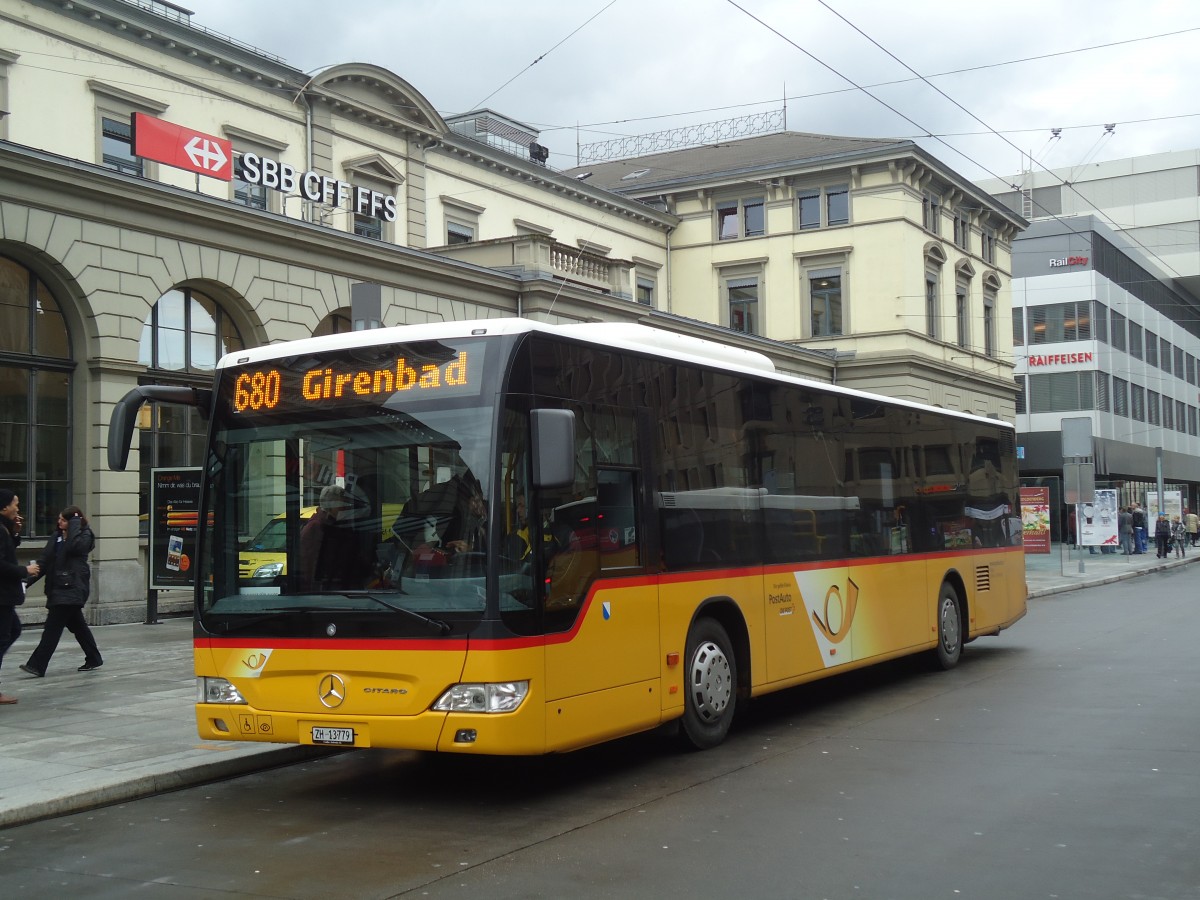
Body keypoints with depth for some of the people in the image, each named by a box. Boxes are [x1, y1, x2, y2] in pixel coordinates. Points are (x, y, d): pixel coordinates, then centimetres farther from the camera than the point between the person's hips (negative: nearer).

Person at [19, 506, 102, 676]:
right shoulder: (56, 537, 12)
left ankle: (37, 665, -13)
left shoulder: (84, 536, -6)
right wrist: (29, 580, 1)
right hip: (58, 588, 7)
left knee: (53, 626, -11)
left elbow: (74, 546, -29)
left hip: (72, 589, -7)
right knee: (77, 625, 15)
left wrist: (75, 522, -18)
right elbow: (45, 561, 11)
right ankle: (93, 659, 26)